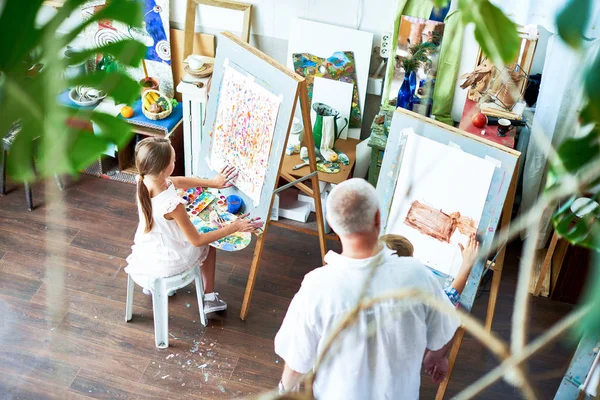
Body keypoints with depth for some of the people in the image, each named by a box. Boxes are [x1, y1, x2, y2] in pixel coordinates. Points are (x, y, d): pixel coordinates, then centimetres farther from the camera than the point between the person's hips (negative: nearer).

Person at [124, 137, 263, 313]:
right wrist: (233, 227, -19)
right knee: (208, 243, 24)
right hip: (167, 263, -5)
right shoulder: (173, 205, -37)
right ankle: (209, 297, 33)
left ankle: (152, 283, 47)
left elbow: (179, 181, 3)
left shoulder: (143, 182, -17)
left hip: (143, 258, 5)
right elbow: (197, 241, -24)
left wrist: (211, 182, 9)